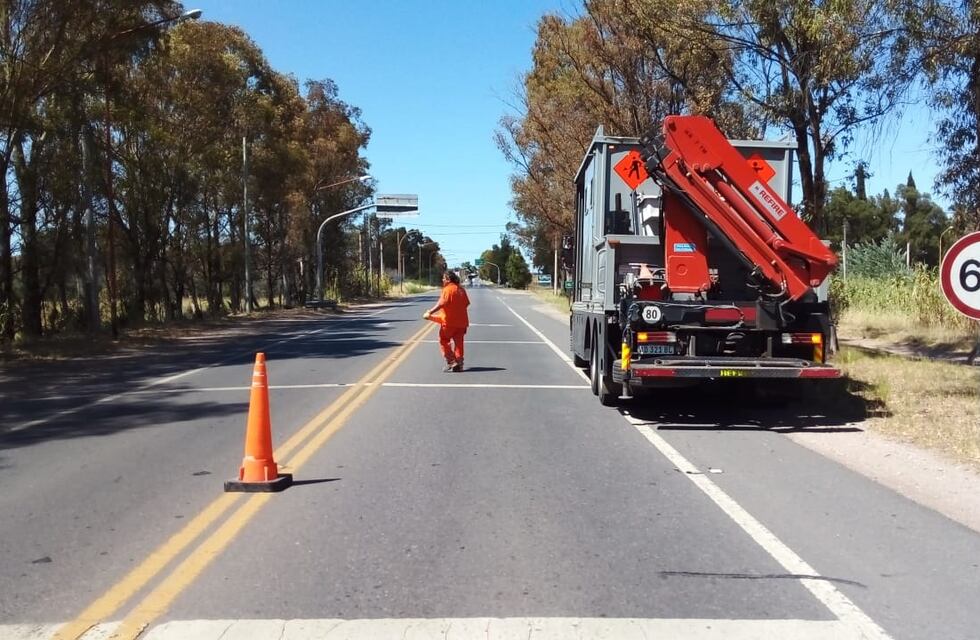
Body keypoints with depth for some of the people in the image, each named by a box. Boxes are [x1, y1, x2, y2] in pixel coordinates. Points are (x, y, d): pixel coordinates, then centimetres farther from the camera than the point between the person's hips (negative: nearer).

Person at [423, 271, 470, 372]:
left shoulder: (448, 289, -13)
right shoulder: (461, 289, 10)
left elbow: (441, 303, -23)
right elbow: (466, 303, 14)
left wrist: (429, 312, -24)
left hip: (449, 321, -7)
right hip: (461, 321, 7)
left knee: (443, 341, 5)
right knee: (458, 342, 11)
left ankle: (451, 361, -4)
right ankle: (459, 364, 9)